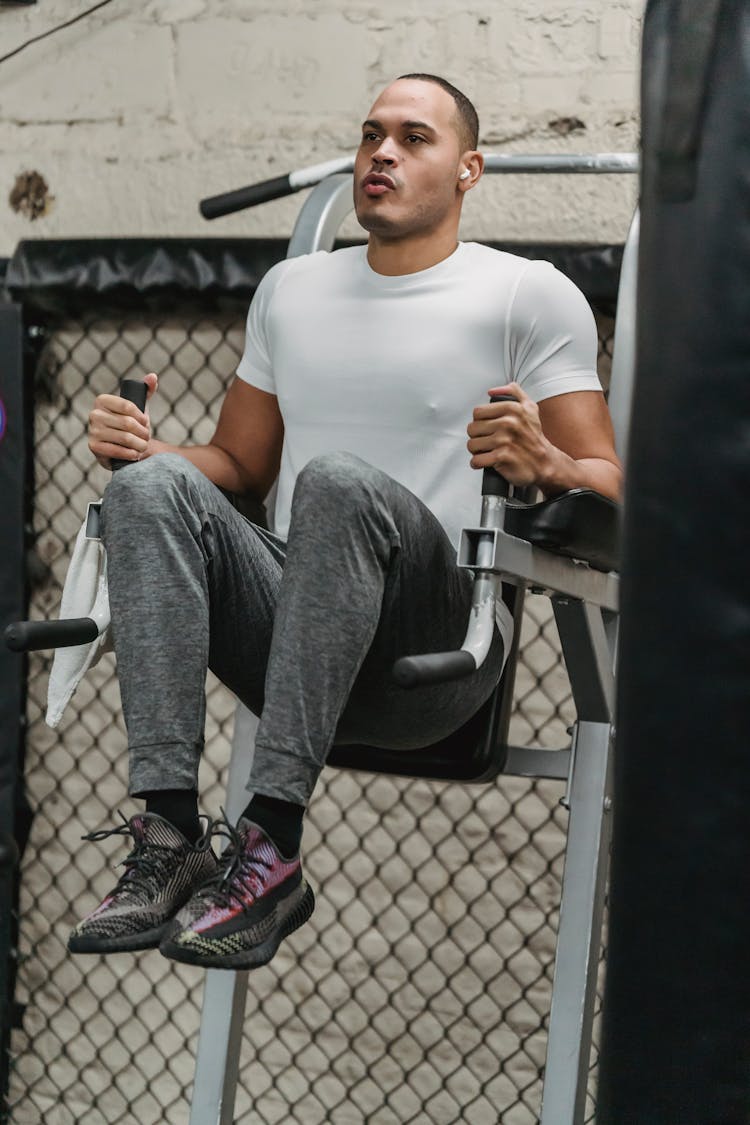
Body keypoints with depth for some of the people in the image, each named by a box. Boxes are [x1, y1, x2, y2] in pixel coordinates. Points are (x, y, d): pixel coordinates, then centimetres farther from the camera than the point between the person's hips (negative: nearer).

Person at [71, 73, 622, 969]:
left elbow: (610, 487, 0)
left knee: (339, 478, -34)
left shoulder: (529, 295, 5)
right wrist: (142, 444, 5)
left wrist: (543, 462, -24)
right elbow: (240, 464, 27)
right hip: (293, 639, 5)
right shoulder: (292, 289, 21)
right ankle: (169, 837, -33)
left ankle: (271, 844, -38)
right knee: (154, 485, -22)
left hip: (434, 650, -4)